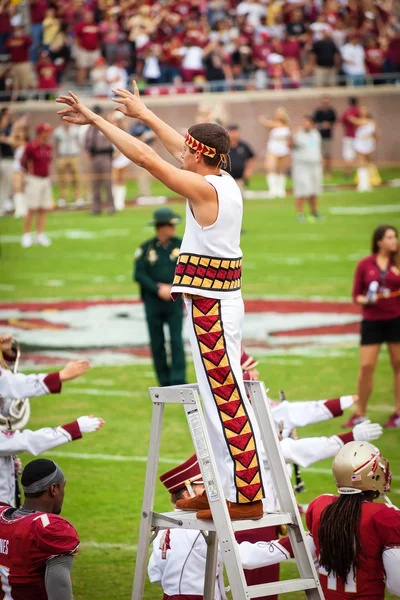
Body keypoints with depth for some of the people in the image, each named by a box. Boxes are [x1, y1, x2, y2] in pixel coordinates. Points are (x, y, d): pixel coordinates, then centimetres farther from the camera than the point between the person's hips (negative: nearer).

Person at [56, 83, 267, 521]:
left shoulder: (204, 189, -16)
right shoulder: (224, 182, 9)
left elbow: (145, 157, -18)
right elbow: (178, 148, 24)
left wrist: (96, 120, -13)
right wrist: (143, 113, 33)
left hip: (209, 303, -10)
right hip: (222, 299, 10)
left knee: (226, 397, -8)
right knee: (218, 396, 15)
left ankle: (248, 496, -7)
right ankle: (223, 487, 22)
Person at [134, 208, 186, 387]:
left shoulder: (181, 245, 2)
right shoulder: (146, 248, 0)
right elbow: (139, 275, -6)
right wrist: (158, 289, -16)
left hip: (174, 301, -1)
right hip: (153, 303, 1)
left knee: (176, 341, -10)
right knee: (157, 344, 5)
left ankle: (178, 381, -10)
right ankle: (165, 383, 14)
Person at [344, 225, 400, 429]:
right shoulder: (365, 264, 0)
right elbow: (356, 295, 4)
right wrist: (365, 300, -16)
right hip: (372, 321, -1)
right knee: (366, 366, -4)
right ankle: (359, 414, 8)